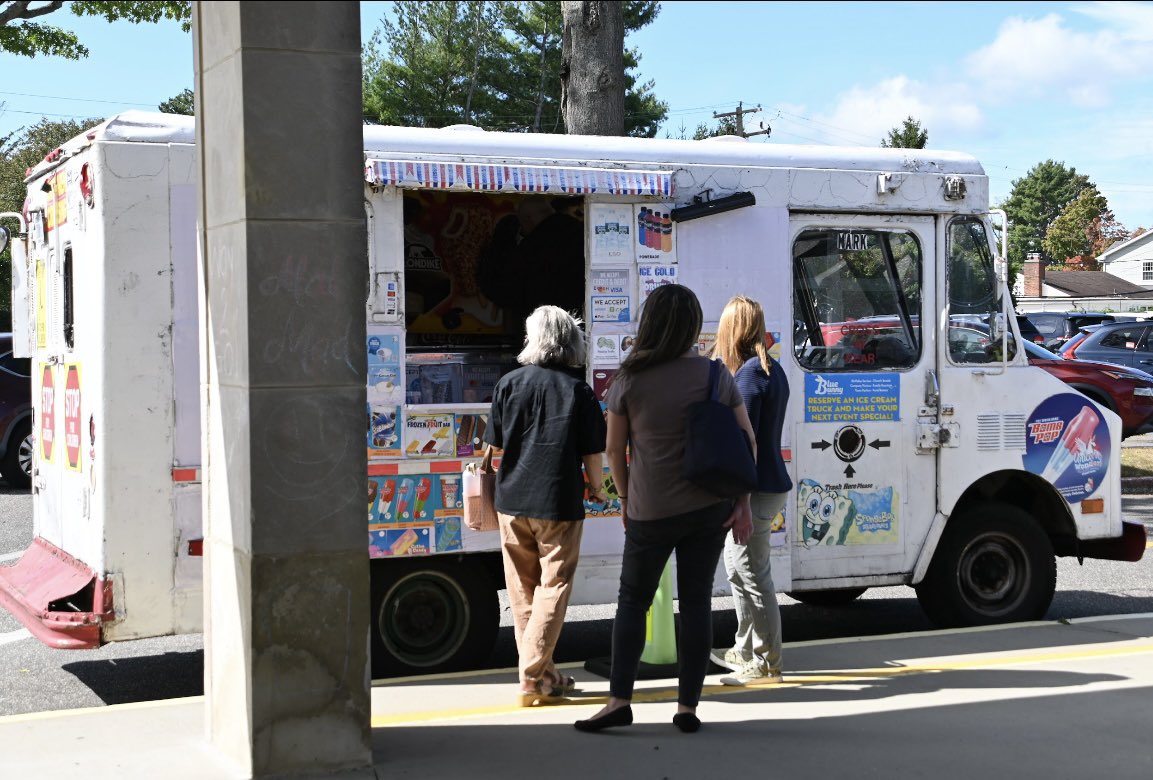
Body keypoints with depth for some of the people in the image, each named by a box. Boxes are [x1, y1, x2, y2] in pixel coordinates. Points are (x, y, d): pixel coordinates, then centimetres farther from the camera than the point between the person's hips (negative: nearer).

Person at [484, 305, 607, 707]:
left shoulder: (509, 384, 0)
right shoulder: (578, 390, -7)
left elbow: (495, 445, 5)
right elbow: (593, 453, -5)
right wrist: (595, 488, 14)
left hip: (512, 500, 3)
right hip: (559, 502, -3)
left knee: (523, 591, 13)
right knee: (553, 587, 4)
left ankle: (544, 674, 20)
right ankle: (533, 678, -3)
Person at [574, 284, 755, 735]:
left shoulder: (629, 380, -7)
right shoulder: (716, 375, 0)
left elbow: (614, 449, -2)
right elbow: (746, 439, 0)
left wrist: (626, 500, 12)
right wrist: (744, 503, 4)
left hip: (653, 511, -2)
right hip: (710, 507, 2)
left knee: (633, 602, 11)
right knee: (696, 601, 8)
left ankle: (619, 701, 5)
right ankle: (688, 707, 9)